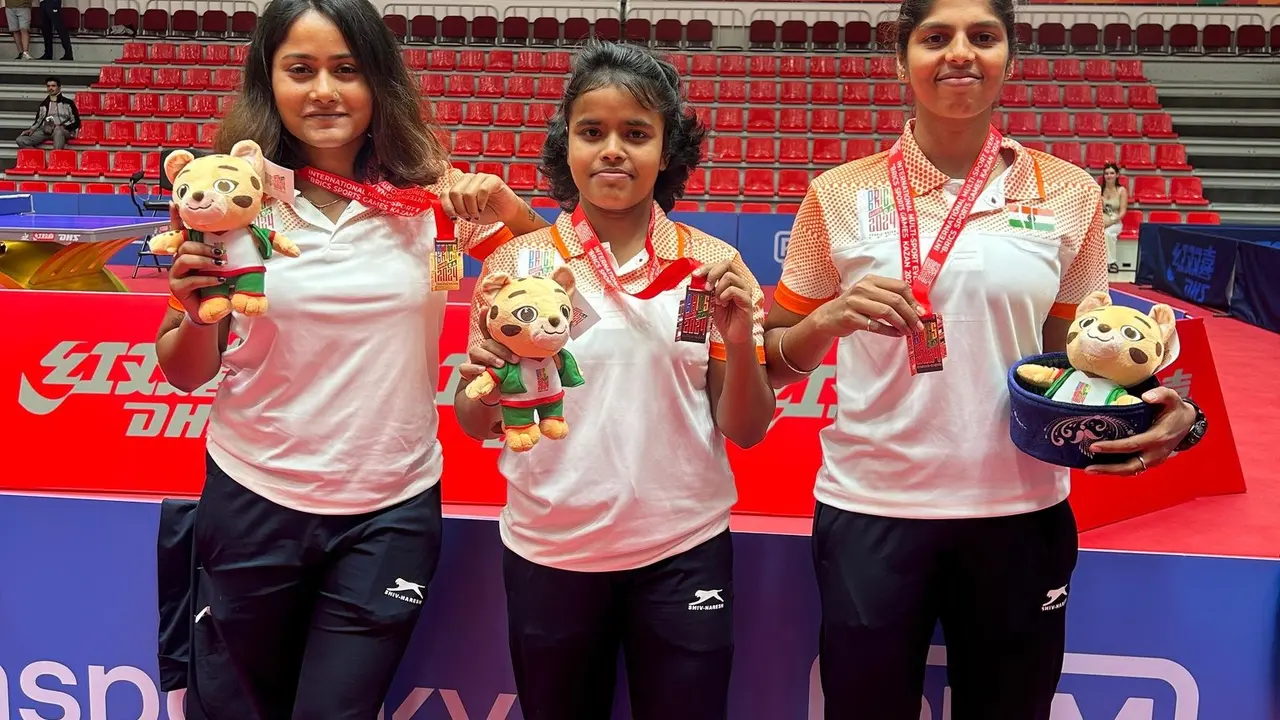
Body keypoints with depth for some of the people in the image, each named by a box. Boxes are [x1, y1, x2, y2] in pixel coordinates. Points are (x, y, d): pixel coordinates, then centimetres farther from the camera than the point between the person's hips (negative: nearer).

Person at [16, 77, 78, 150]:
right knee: (21, 140, -20)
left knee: (58, 130, -44)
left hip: (63, 131, -4)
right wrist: (31, 129, 6)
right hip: (45, 131, 4)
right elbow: (38, 121, 28)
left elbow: (76, 122, 8)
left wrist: (64, 127, -11)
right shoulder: (43, 104, 23)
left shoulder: (68, 103, 11)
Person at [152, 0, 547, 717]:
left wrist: (508, 210, -15)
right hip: (253, 503, 1)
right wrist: (195, 310, -20)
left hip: (392, 509, -1)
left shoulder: (431, 192, -5)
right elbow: (185, 374, 2)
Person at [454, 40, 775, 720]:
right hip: (548, 554, 1)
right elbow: (476, 426, 1)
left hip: (683, 550, 0)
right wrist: (484, 380, -20)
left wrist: (739, 342, -17)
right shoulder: (517, 262, -3)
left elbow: (746, 431, 0)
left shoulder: (711, 265, -3)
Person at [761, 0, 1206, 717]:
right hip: (870, 507, -1)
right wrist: (830, 319, -17)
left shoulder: (1069, 194, 2)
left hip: (1020, 511, 1)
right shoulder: (841, 196, -1)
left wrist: (1155, 408, -10)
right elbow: (777, 362, 5)